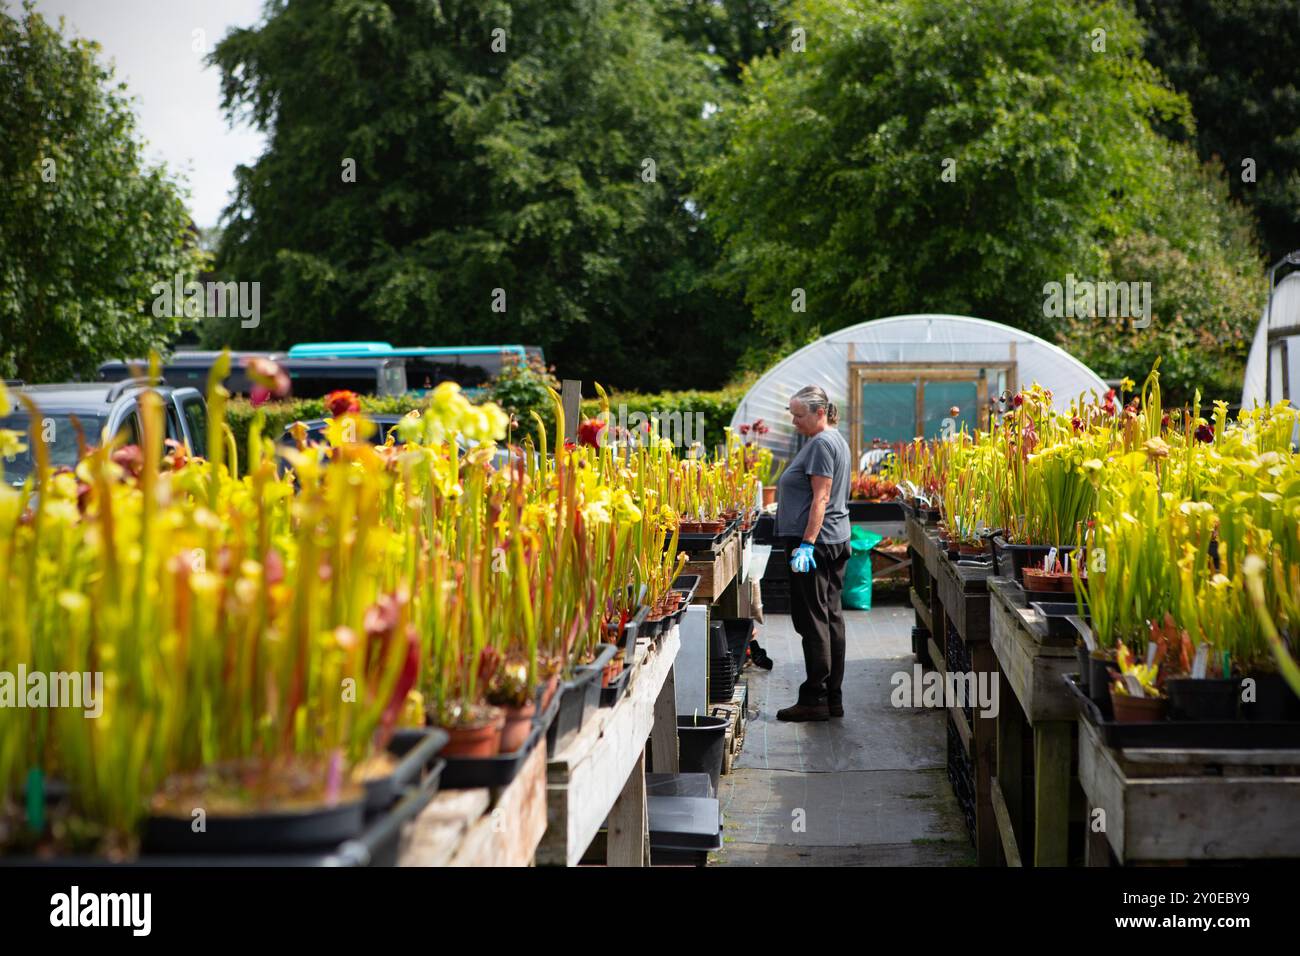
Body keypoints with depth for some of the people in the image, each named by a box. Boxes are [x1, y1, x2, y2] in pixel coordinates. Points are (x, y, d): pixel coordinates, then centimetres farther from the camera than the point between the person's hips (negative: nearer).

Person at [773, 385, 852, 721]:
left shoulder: (821, 443, -14)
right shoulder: (835, 440, 18)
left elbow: (821, 497, -21)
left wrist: (807, 543, -24)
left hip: (814, 544, -11)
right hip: (834, 542, 11)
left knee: (812, 620, -7)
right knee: (831, 617, 11)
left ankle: (815, 699, -4)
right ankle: (833, 698, 15)